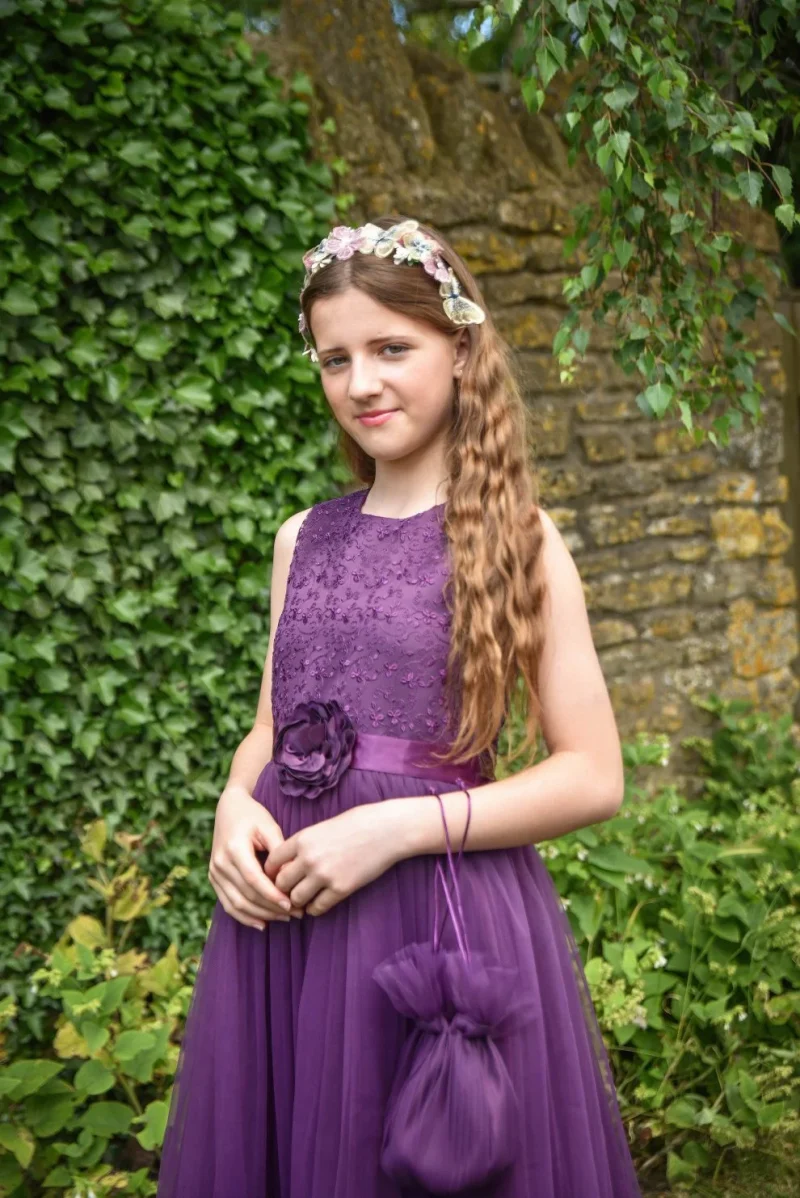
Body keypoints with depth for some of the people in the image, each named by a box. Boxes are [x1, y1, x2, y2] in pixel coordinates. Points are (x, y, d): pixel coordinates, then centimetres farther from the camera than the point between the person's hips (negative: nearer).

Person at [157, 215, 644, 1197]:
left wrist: (400, 825, -17)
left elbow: (593, 777, -7)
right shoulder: (303, 539, 9)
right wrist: (235, 807, -6)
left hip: (444, 912, -4)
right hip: (283, 908, 5)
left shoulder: (515, 537, -5)